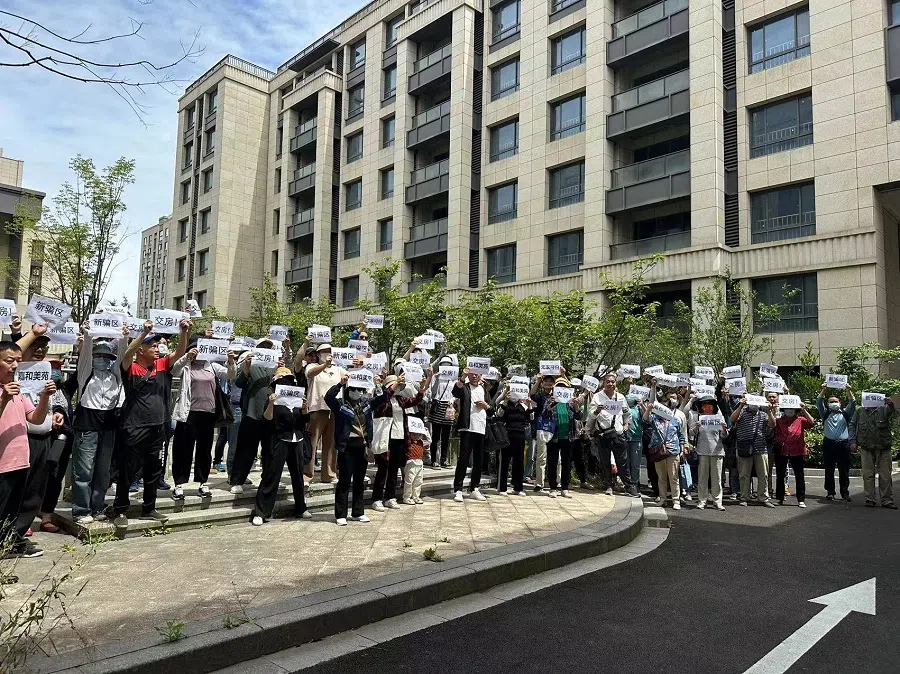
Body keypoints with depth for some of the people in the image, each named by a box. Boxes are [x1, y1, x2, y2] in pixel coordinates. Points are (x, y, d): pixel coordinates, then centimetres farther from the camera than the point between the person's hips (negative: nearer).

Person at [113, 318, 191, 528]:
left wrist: (184, 332, -18)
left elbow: (179, 352, -2)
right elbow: (127, 354, -26)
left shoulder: (162, 366, 6)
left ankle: (148, 509, 28)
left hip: (158, 428, 5)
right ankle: (120, 511, 17)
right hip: (134, 429, -5)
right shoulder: (131, 368, -7)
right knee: (127, 473, 5)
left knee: (154, 472, 15)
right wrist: (145, 332, -35)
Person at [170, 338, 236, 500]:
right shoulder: (186, 366, 1)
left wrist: (231, 362, -19)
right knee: (184, 449, 2)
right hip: (189, 413, -3)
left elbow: (230, 376, 1)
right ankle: (179, 484, 10)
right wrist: (186, 357, -34)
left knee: (205, 449, 10)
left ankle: (203, 483, 19)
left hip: (208, 413, 3)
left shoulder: (212, 366, 9)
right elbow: (174, 370, -18)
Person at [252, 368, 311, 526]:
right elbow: (267, 418, -13)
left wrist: (305, 407, -10)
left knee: (298, 475, 14)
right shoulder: (274, 398, -2)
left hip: (297, 441, 5)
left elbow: (306, 418, 9)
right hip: (280, 441, -5)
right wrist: (270, 404, -29)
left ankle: (301, 508, 28)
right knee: (271, 476, -5)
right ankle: (260, 512, -1)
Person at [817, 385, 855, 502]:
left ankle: (845, 492, 7)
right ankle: (830, 492, 6)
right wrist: (823, 390, -5)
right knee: (829, 470, 1)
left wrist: (848, 391, -4)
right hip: (829, 444, 0)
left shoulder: (845, 413, 19)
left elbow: (852, 403, 7)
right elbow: (819, 402, 6)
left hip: (843, 444, 0)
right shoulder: (825, 413, 17)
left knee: (844, 470, 0)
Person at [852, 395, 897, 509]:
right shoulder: (860, 411, 10)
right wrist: (853, 442, 2)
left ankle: (887, 500, 8)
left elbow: (892, 414, -14)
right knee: (868, 475, 2)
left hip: (883, 448, 0)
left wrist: (891, 405, -34)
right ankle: (870, 499, 9)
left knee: (885, 475, 1)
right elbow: (853, 426, 12)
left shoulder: (884, 409, 7)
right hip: (866, 448, 1)